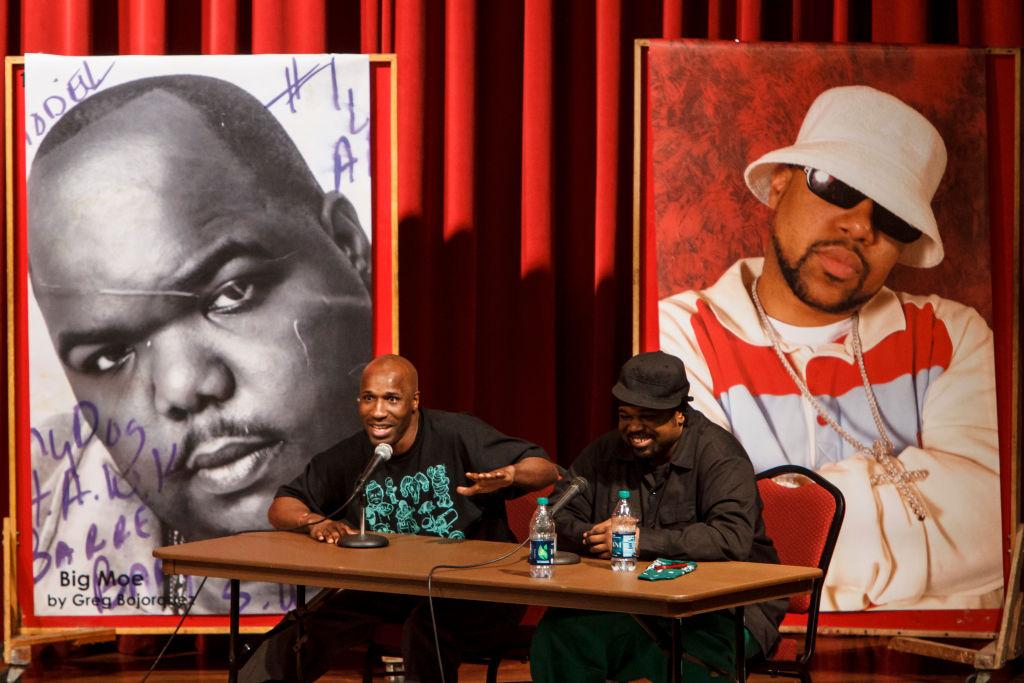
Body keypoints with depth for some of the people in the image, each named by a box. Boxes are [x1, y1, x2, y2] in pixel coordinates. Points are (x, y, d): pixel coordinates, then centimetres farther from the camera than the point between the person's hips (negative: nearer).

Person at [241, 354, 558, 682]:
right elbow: (281, 508, 9)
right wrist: (315, 522, -14)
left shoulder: (456, 435, -10)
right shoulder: (349, 456, 3)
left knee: (426, 623, -36)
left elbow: (545, 469, -12)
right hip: (391, 591, 5)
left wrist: (508, 475, -35)